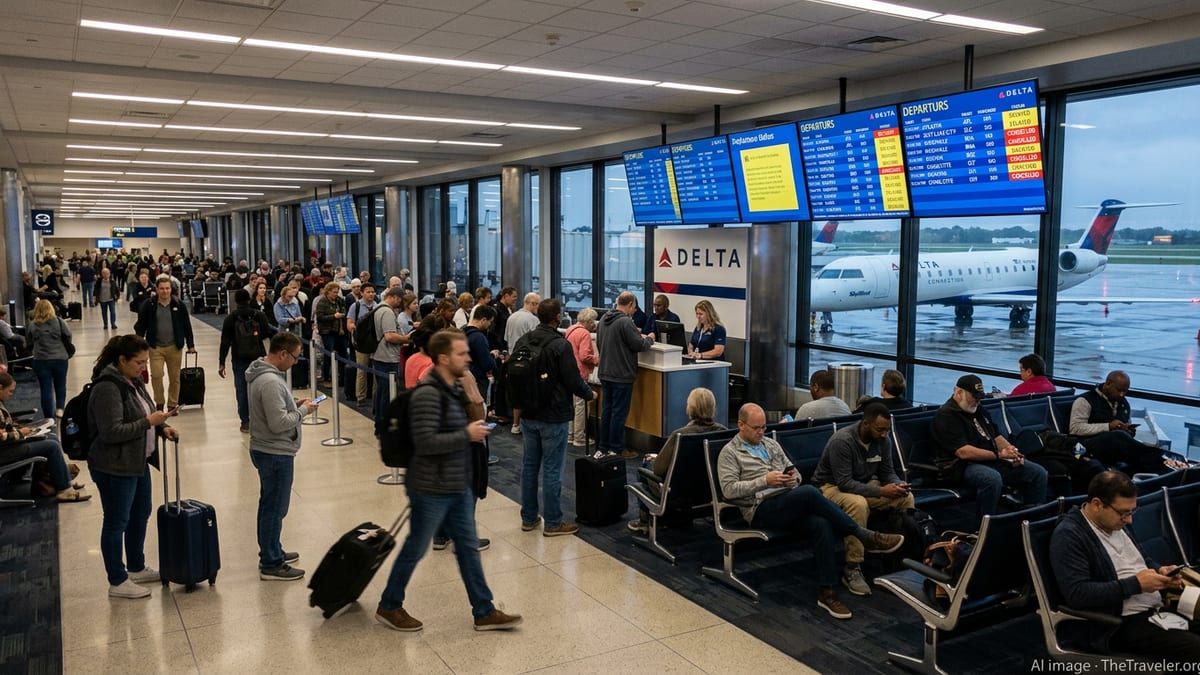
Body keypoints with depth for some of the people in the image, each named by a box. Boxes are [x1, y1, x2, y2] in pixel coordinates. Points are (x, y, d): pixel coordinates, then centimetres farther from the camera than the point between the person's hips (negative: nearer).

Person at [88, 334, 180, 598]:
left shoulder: (133, 381, 8)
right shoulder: (107, 388, -22)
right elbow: (112, 432, -26)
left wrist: (161, 428, 3)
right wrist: (148, 422, -24)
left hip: (138, 462, 10)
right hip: (115, 467, -10)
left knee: (140, 515, 20)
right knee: (117, 522, 2)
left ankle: (137, 568, 36)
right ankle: (117, 582, 14)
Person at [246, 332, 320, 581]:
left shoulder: (265, 373, 7)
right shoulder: (271, 382, -26)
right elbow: (279, 423, -27)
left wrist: (295, 404, 6)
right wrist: (303, 411, -14)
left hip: (269, 451, 11)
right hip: (275, 454, -11)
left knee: (272, 506, 22)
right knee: (274, 509, 0)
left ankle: (272, 552, 36)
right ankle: (270, 565, 11)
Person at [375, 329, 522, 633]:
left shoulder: (452, 389, 9)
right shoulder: (428, 394, -22)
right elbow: (425, 442, -28)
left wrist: (474, 429, 10)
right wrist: (467, 435, -23)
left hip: (458, 487, 9)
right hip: (432, 490, -9)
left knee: (468, 547, 13)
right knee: (415, 550, 8)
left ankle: (484, 612, 22)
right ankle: (389, 607, 27)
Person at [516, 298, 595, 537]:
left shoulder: (522, 342, 3)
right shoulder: (561, 345, -17)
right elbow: (573, 381, -15)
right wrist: (590, 394, 4)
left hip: (528, 414, 7)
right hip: (553, 416, -6)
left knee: (529, 465, 14)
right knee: (552, 469, 1)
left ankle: (528, 518, 23)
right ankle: (553, 523, 8)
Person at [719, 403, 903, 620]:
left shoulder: (771, 444, 23)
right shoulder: (729, 453, 4)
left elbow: (794, 470, 25)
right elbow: (729, 489, -9)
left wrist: (794, 478, -1)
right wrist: (764, 481, -16)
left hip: (791, 504, 6)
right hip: (761, 510, -6)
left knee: (821, 524, -28)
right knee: (809, 492, -32)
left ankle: (826, 592, -25)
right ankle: (865, 537, -24)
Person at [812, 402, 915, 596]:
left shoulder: (882, 440, -7)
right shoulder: (842, 440, -28)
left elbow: (887, 472, 2)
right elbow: (844, 483, -31)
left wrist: (898, 484, -22)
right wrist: (881, 491, -36)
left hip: (865, 484, 7)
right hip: (832, 486, -7)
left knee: (906, 498, -15)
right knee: (858, 503, -39)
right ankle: (851, 570, -30)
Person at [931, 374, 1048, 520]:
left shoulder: (979, 411, 20)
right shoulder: (946, 415, -11)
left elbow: (997, 436, 24)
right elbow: (963, 452, -20)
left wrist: (1010, 450, 1)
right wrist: (999, 455, -17)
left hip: (992, 460, 9)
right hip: (964, 465, -9)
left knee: (1038, 472, -1)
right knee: (992, 478, -40)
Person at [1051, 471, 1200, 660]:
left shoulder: (1114, 523, 12)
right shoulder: (1069, 536, -16)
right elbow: (1077, 593, -25)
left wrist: (1160, 571, 4)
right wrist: (1135, 584, -21)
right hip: (1119, 625, -9)